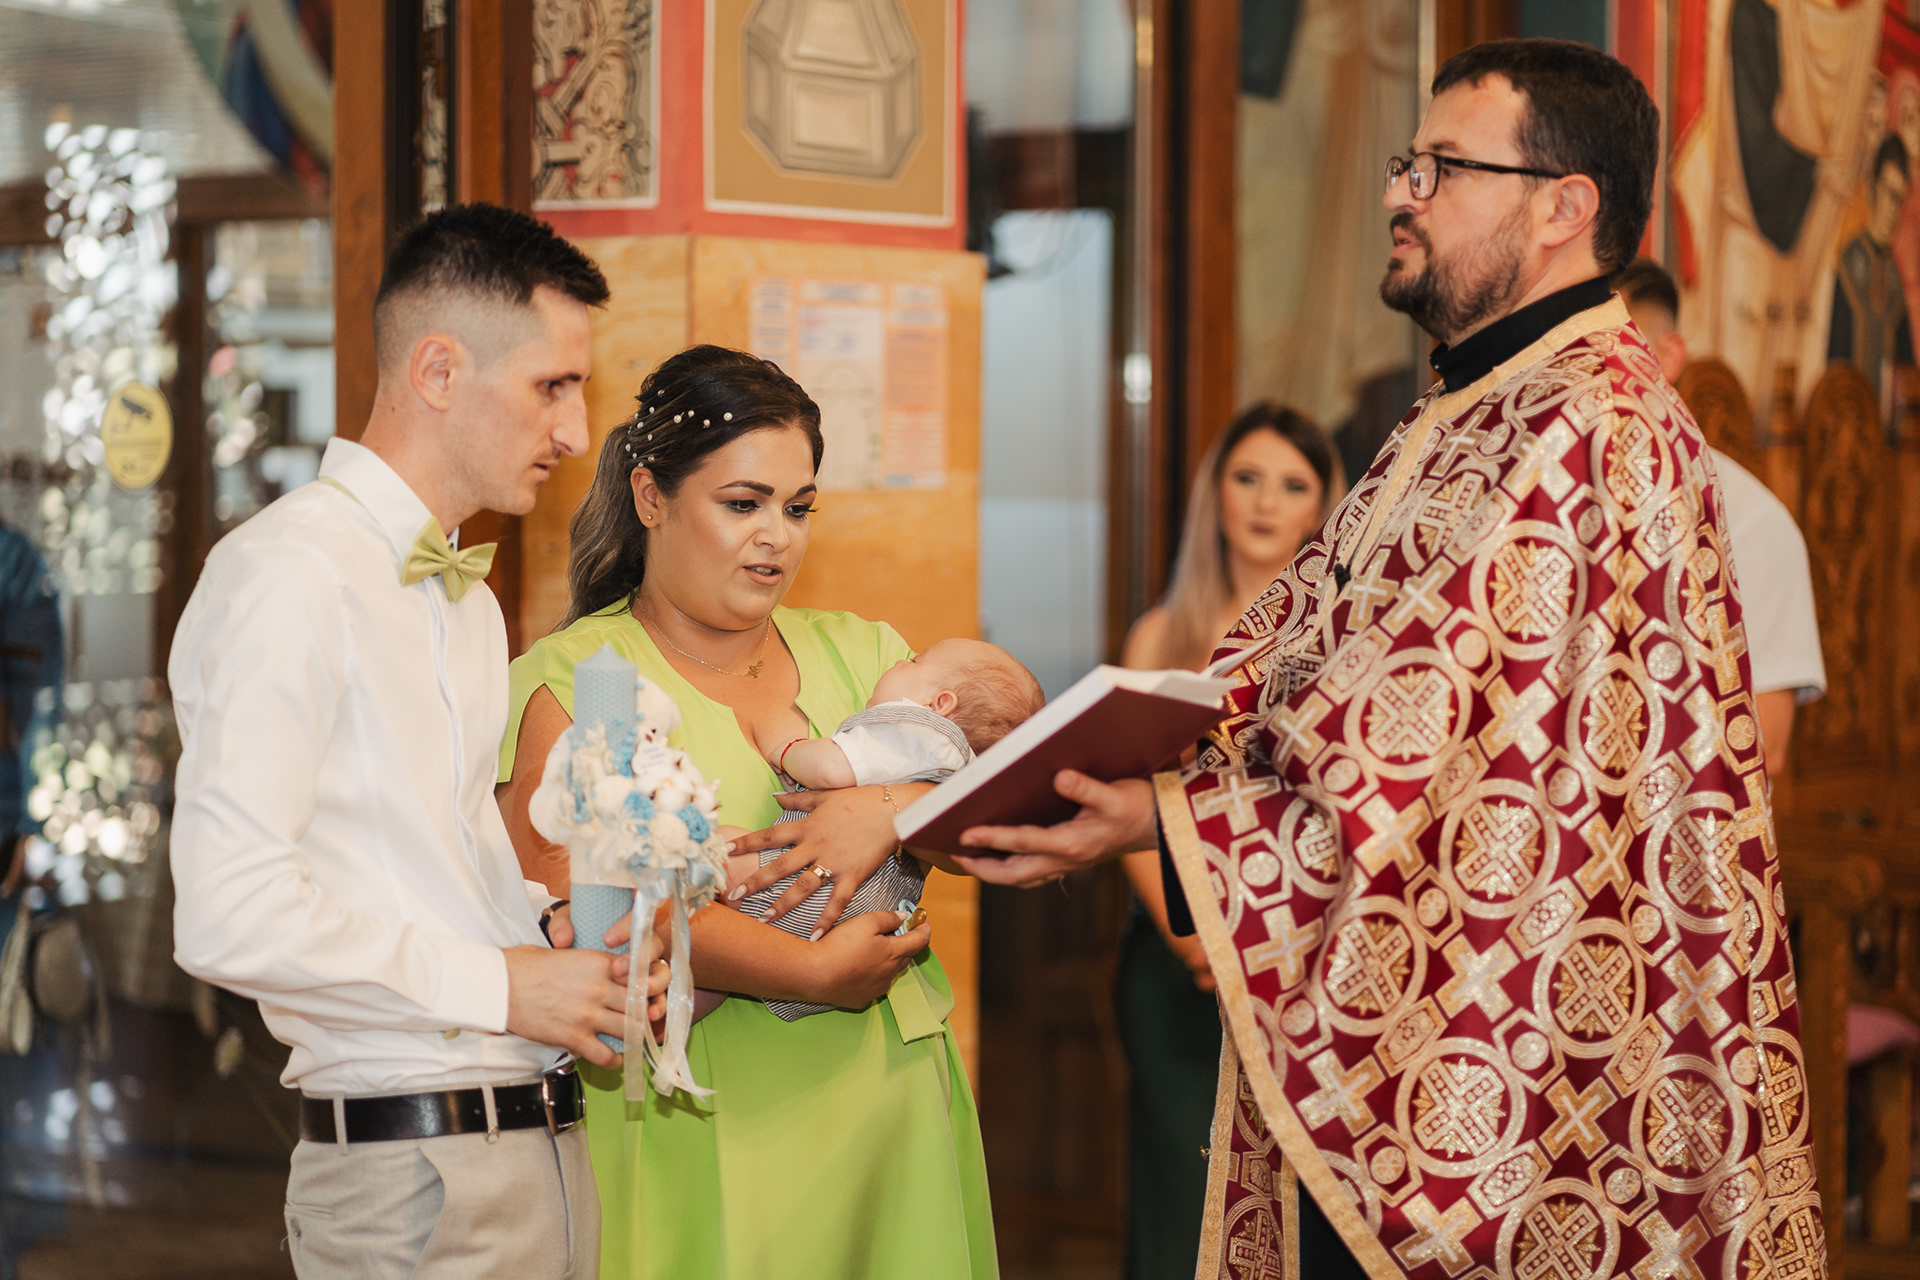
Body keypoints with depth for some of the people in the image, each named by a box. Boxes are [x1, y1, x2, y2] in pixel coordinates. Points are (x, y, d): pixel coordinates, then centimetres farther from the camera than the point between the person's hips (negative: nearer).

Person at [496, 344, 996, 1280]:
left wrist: (897, 811, -16)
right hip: (698, 1121, -4)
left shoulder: (856, 652, 15)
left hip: (883, 1091, 4)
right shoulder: (572, 679, -1)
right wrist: (816, 973, -18)